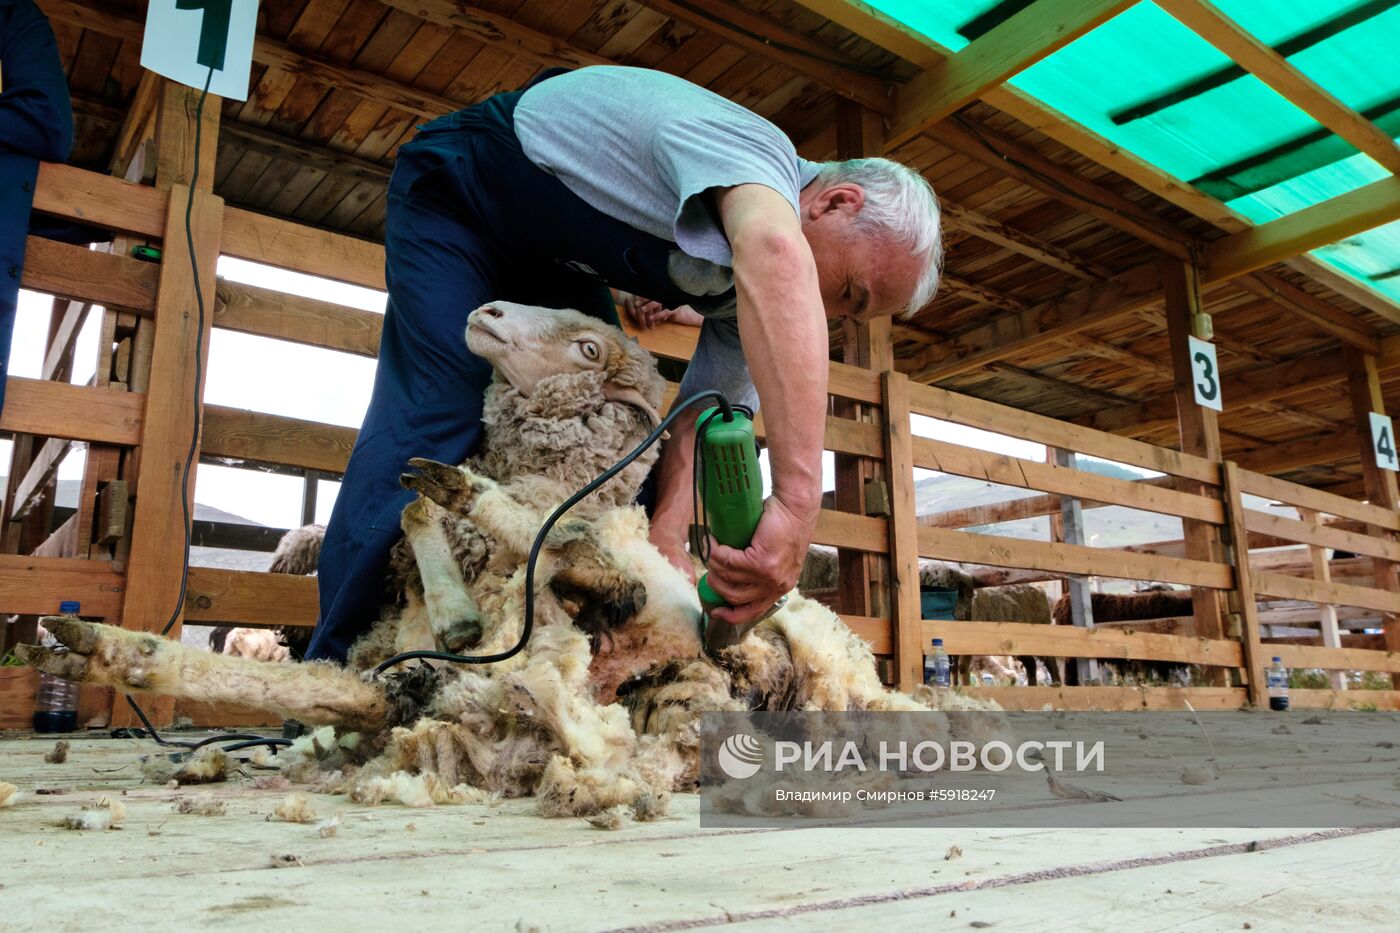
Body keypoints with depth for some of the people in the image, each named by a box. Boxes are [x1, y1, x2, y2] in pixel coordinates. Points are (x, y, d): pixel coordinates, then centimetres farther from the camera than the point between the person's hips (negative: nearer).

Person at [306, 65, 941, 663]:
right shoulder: (754, 148, -35)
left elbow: (702, 419, -14)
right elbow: (777, 255, -60)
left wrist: (666, 535, -32)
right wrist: (797, 501, -65)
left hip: (557, 261, 8)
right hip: (459, 189, -7)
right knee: (439, 411, -23)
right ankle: (339, 666, -17)